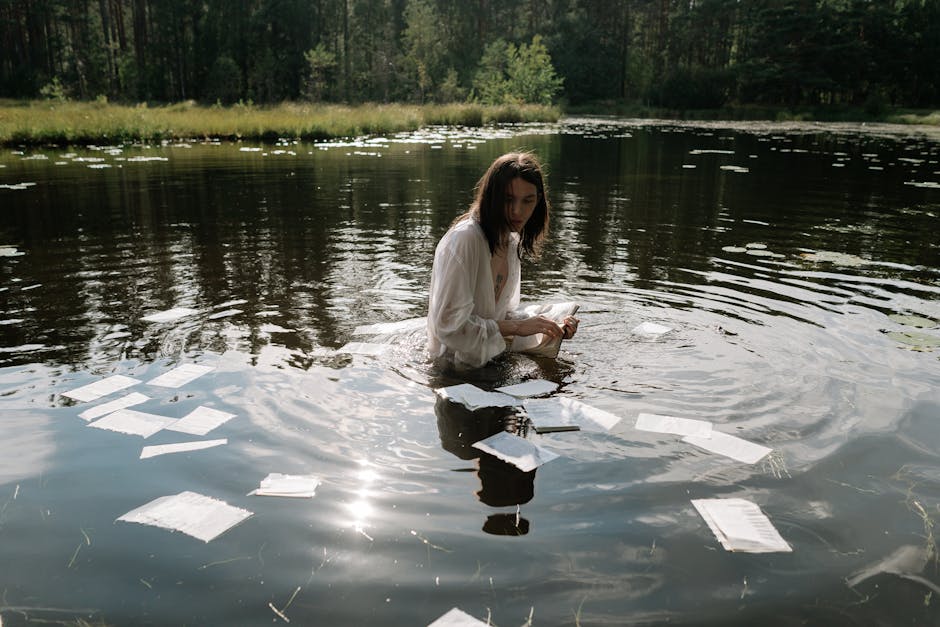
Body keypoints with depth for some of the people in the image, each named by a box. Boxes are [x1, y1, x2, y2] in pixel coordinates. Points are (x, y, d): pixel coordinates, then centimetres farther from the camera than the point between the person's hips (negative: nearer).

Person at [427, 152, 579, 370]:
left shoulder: (512, 241, 5)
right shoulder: (462, 240, -22)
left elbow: (502, 314, 11)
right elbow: (449, 326, -24)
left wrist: (552, 326, -5)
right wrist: (516, 327, -20)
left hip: (493, 357, 8)